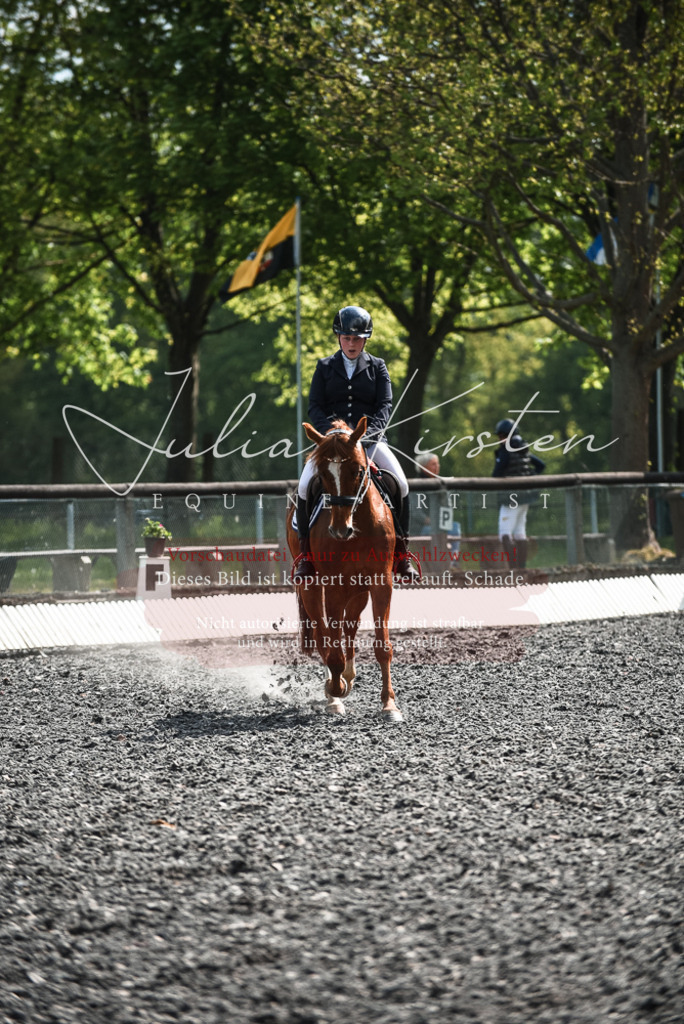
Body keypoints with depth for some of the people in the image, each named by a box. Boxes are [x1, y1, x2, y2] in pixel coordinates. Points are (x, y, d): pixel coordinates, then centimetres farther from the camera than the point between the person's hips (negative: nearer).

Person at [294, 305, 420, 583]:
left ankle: (401, 553, -8)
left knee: (400, 484, -23)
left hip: (370, 438, 0)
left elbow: (385, 406, 0)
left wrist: (368, 432, -19)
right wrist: (332, 430, -17)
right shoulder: (325, 367, 10)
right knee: (305, 487, -24)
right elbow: (314, 407, 3)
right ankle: (306, 554, -8)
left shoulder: (377, 367, 10)